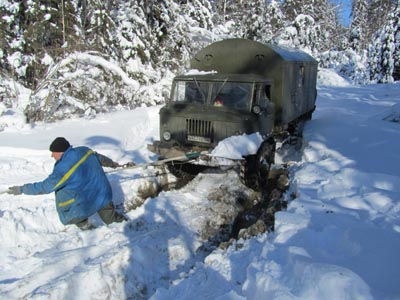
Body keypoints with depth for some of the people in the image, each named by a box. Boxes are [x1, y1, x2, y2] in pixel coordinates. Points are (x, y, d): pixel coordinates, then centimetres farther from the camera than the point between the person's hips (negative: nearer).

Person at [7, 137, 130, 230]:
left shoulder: (63, 168, -26)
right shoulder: (85, 150, -6)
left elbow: (45, 187, -16)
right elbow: (100, 158, 12)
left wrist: (21, 189, -3)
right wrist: (112, 163, 33)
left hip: (88, 202, -7)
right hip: (104, 193, 7)